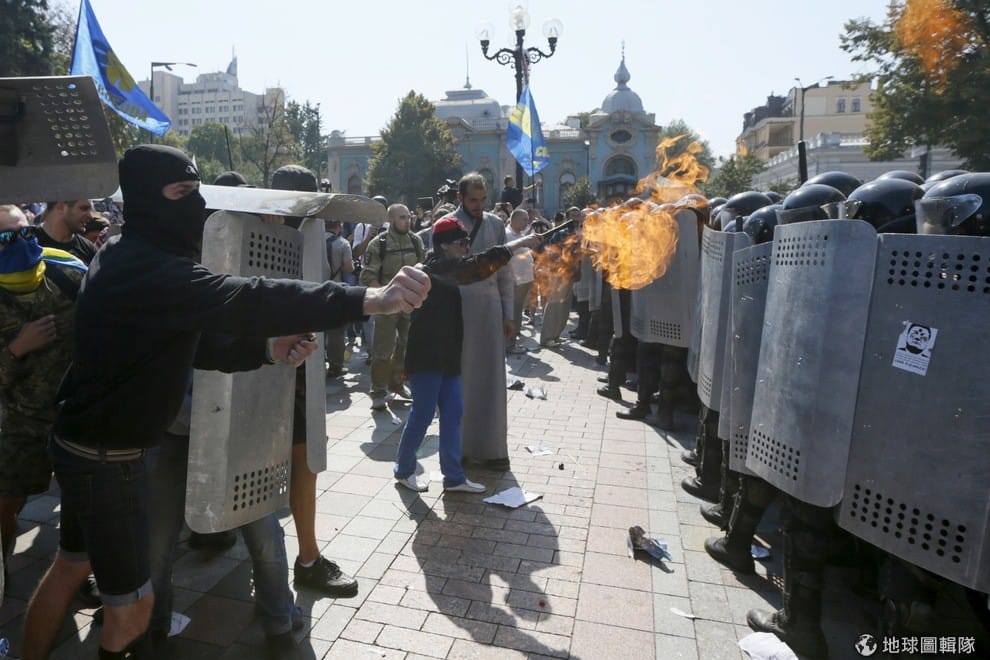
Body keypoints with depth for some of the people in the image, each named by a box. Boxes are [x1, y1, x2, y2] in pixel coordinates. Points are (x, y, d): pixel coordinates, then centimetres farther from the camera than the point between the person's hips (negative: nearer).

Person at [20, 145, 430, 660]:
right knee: (132, 607, 2)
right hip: (106, 457, -10)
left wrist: (267, 350, -7)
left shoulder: (128, 256, 7)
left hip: (84, 441, 11)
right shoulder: (148, 269, -27)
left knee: (69, 567, 28)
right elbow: (244, 300, -43)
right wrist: (370, 299, -53)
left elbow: (190, 342, 7)